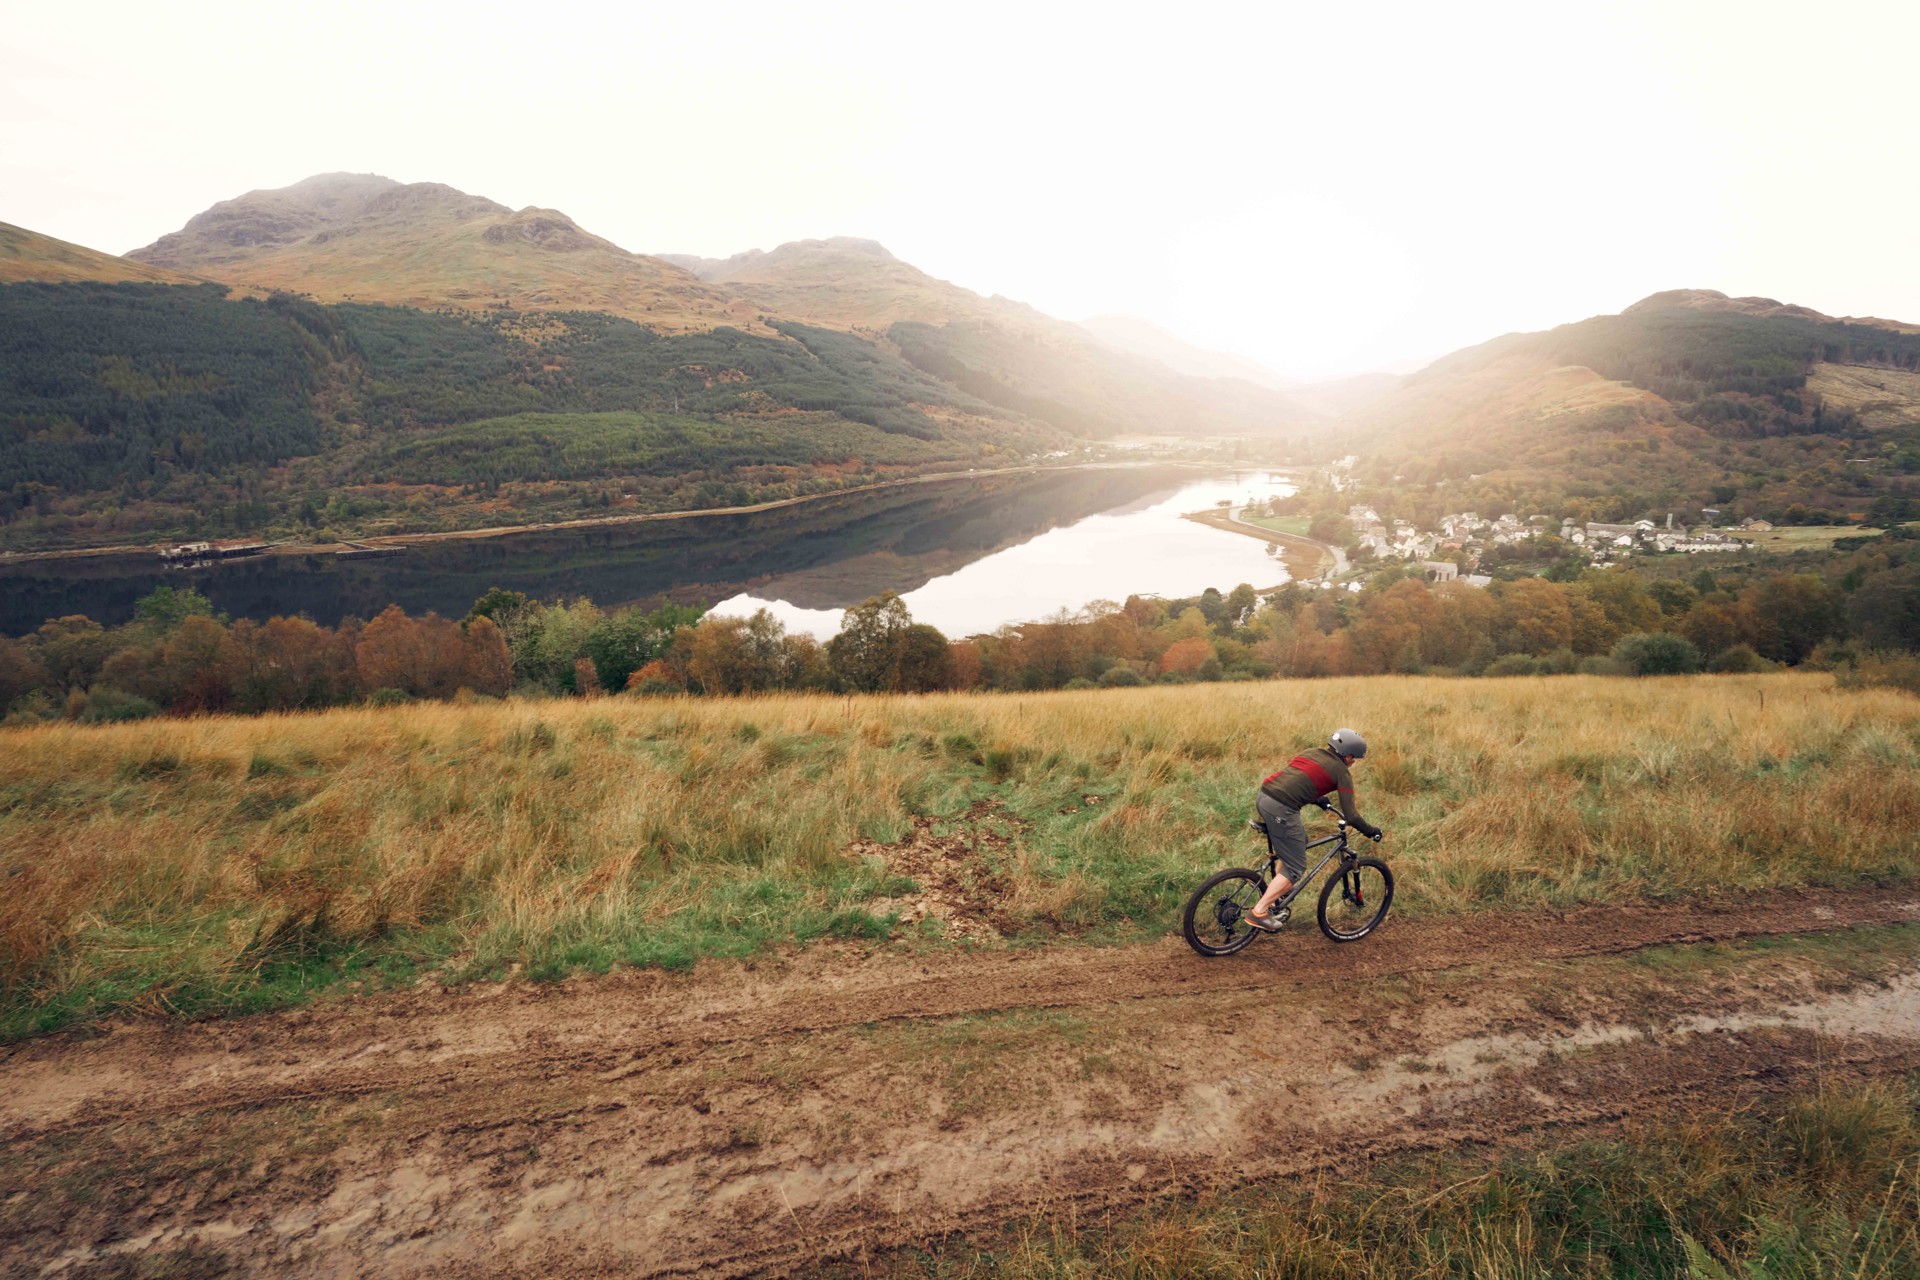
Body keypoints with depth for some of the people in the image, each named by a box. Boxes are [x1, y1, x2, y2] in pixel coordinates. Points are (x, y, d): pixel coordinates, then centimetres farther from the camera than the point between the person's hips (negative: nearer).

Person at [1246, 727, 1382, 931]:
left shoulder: (1311, 753, 25)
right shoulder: (1342, 772, 6)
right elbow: (1350, 815, 3)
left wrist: (1318, 800, 47)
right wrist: (1371, 831, 18)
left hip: (1263, 797, 8)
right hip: (1281, 809, -8)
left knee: (1300, 840, 30)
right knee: (1296, 868, 3)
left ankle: (1277, 891, 31)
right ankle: (1259, 912, -3)